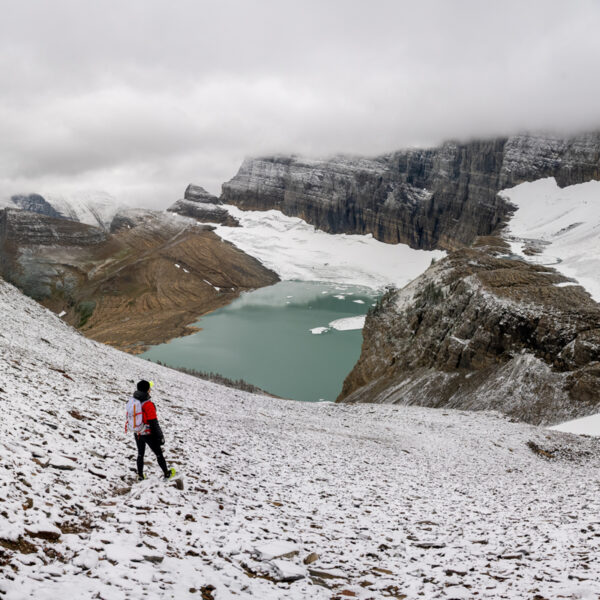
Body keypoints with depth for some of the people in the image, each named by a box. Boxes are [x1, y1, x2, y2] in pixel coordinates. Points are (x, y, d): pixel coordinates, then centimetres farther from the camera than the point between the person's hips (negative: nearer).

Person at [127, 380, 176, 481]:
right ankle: (166, 474, 27)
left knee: (140, 454, 23)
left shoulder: (131, 401, -6)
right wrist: (160, 436, -14)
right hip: (148, 434, -5)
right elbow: (153, 423, -22)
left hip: (137, 434, 5)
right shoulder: (148, 404, -25)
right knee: (159, 454, 13)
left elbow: (129, 416, 9)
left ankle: (140, 475, 30)